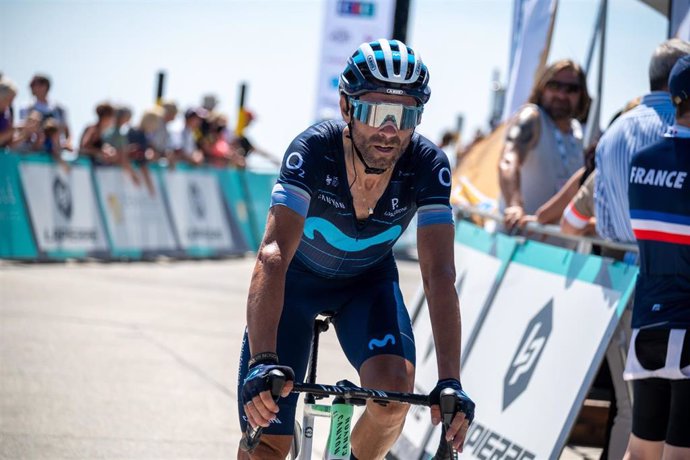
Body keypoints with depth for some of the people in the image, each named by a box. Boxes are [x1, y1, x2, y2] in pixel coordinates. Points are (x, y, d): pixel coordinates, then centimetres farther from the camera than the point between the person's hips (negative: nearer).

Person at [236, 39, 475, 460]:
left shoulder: (428, 166, -27)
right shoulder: (314, 150, -33)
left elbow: (440, 275, -30)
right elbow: (273, 256, -42)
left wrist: (450, 382, -41)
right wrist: (261, 361, -55)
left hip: (369, 282, 2)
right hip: (298, 279, -1)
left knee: (394, 388, -28)